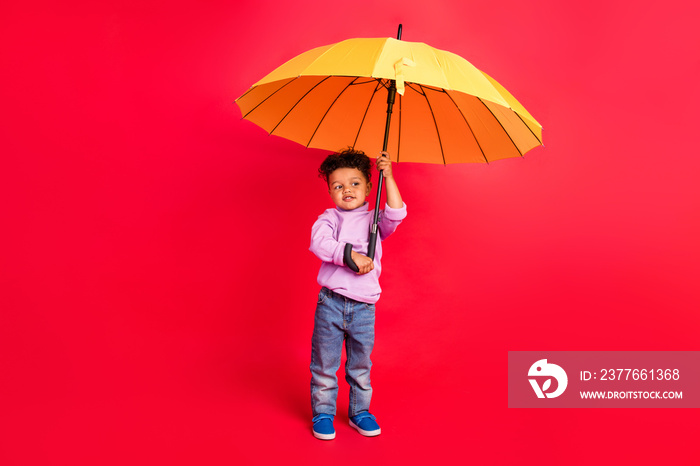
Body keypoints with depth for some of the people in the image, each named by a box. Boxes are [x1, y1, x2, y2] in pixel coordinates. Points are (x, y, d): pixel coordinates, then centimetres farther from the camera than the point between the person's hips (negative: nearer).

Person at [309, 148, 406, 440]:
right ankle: (323, 413, 24)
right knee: (324, 363, 7)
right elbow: (319, 242, -13)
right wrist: (350, 255, -23)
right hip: (331, 303, -1)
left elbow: (396, 215, -8)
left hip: (364, 306, 2)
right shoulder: (329, 218, 5)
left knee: (361, 365, 13)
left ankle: (359, 412, 31)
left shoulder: (374, 220, 11)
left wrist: (389, 177, -11)